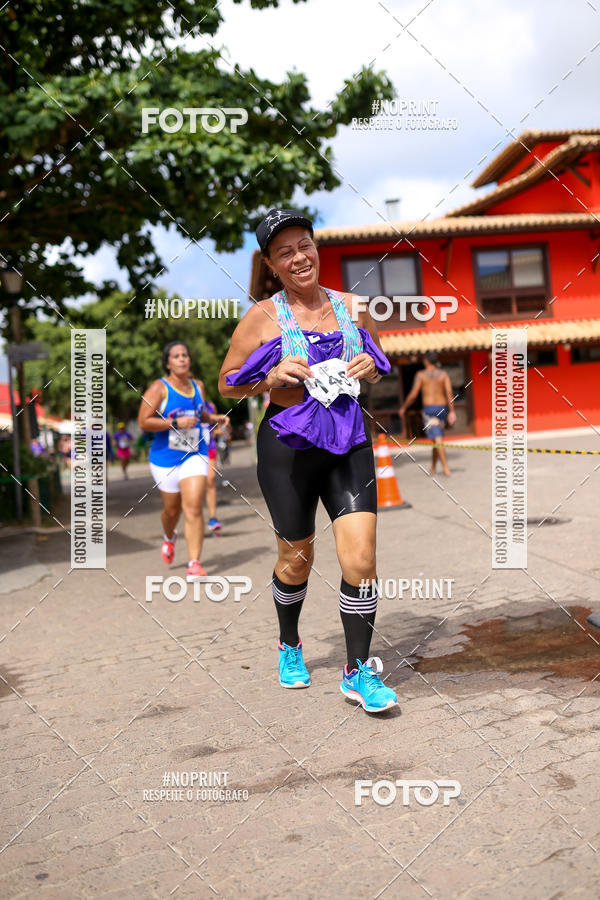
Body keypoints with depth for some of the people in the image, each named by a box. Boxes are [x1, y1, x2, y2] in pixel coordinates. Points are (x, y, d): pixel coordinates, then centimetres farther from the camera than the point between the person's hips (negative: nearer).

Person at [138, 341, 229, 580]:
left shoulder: (198, 386, 8)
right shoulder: (159, 388, -9)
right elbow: (143, 422, -16)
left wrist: (215, 418, 8)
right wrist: (176, 423, -21)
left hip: (195, 455, 2)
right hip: (165, 458, -2)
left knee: (194, 509, -12)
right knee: (172, 509, 13)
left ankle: (194, 564, -11)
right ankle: (169, 538, 49)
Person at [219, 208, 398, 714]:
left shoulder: (352, 306, 7)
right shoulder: (262, 317, -2)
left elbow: (381, 369, 20)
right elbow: (227, 385, 3)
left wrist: (370, 367, -3)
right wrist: (272, 377, -15)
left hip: (349, 442, 2)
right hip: (289, 445, -2)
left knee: (361, 556, -8)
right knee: (296, 559, 12)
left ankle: (359, 672, 8)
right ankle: (290, 644, 40)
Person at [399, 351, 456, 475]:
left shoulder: (421, 375, -2)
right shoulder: (443, 374, 5)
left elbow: (413, 395, -6)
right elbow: (449, 393, -5)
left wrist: (403, 408, 7)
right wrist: (452, 412, -6)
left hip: (428, 409, -4)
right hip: (442, 408, 4)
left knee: (437, 440, -8)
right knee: (437, 439, 17)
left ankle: (446, 468, -17)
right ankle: (433, 468, 25)